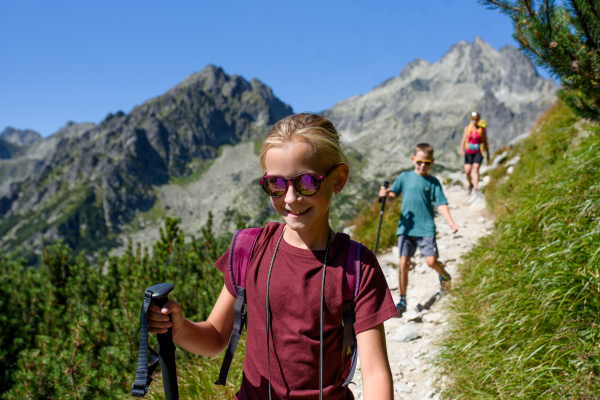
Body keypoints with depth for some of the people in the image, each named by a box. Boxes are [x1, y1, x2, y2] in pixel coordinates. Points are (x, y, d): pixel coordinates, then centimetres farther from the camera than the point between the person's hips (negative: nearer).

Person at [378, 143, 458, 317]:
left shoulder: (433, 182, 6)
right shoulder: (405, 177, 9)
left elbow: (441, 204, 1)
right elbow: (393, 193, 7)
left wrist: (450, 222, -13)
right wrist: (386, 193, -16)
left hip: (426, 228, -1)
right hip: (406, 227, 1)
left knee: (431, 260, -10)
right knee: (403, 262, -5)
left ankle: (444, 275, 28)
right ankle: (402, 300, 9)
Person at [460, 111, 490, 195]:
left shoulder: (482, 129, 2)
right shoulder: (467, 128, 4)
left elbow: (485, 142, 9)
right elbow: (463, 140, 2)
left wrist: (488, 153, 12)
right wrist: (462, 150, -15)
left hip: (478, 152, -1)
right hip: (469, 152, 1)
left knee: (476, 168, -19)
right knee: (467, 171, -4)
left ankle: (475, 188, -22)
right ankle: (470, 184, 25)